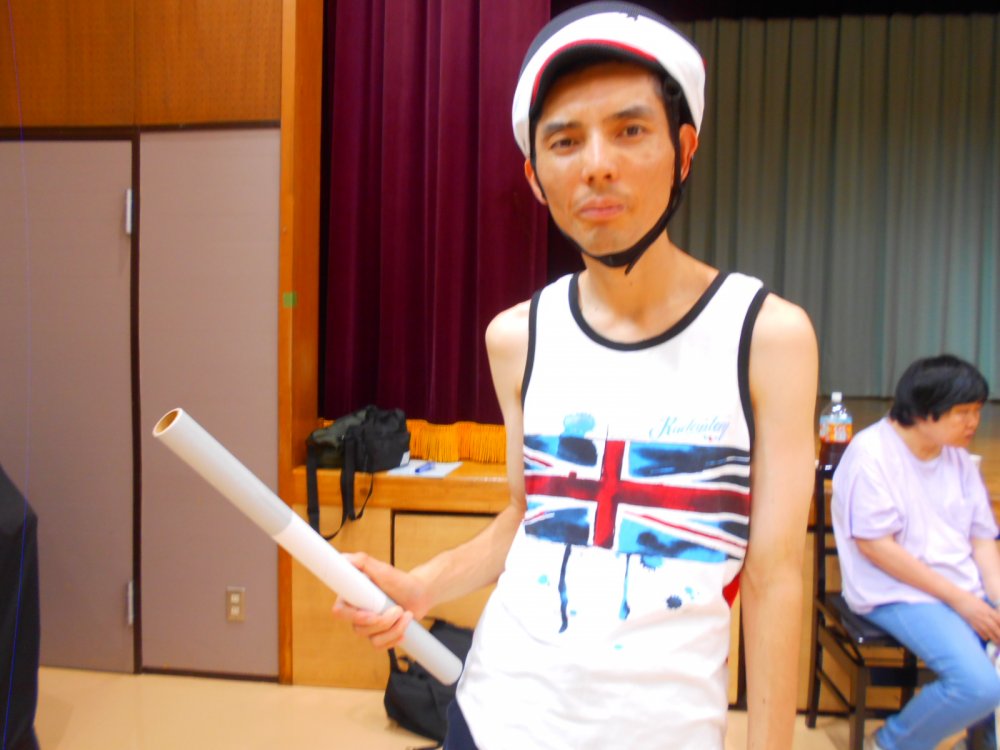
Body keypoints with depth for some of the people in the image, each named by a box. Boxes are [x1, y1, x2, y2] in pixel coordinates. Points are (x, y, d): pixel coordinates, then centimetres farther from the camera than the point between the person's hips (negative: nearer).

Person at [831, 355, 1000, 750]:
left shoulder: (959, 459, 9)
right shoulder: (871, 451, -13)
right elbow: (874, 544, -16)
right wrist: (959, 599, -14)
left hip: (968, 592, 7)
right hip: (898, 594, -7)